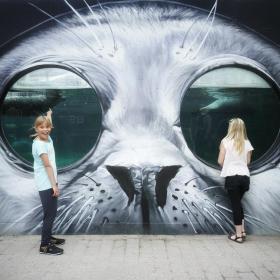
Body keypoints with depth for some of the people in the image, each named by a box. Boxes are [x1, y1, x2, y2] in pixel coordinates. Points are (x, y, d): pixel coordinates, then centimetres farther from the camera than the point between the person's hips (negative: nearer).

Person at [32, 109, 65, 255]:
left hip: (49, 183, 9)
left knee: (52, 212, 18)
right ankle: (44, 245, 4)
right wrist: (54, 185, -24)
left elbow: (48, 124, 30)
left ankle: (48, 237, 33)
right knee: (50, 214, -5)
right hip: (46, 185, -9)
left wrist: (49, 115, 47)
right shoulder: (39, 144, -19)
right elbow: (47, 165, -23)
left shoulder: (48, 139, 6)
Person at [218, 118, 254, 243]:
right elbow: (247, 161, 10)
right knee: (238, 203, 20)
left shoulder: (226, 141, -4)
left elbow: (220, 161, -4)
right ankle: (242, 231, 22)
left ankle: (239, 235, 7)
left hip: (232, 176, -4)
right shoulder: (247, 143, 5)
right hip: (245, 176, 4)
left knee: (235, 204, 3)